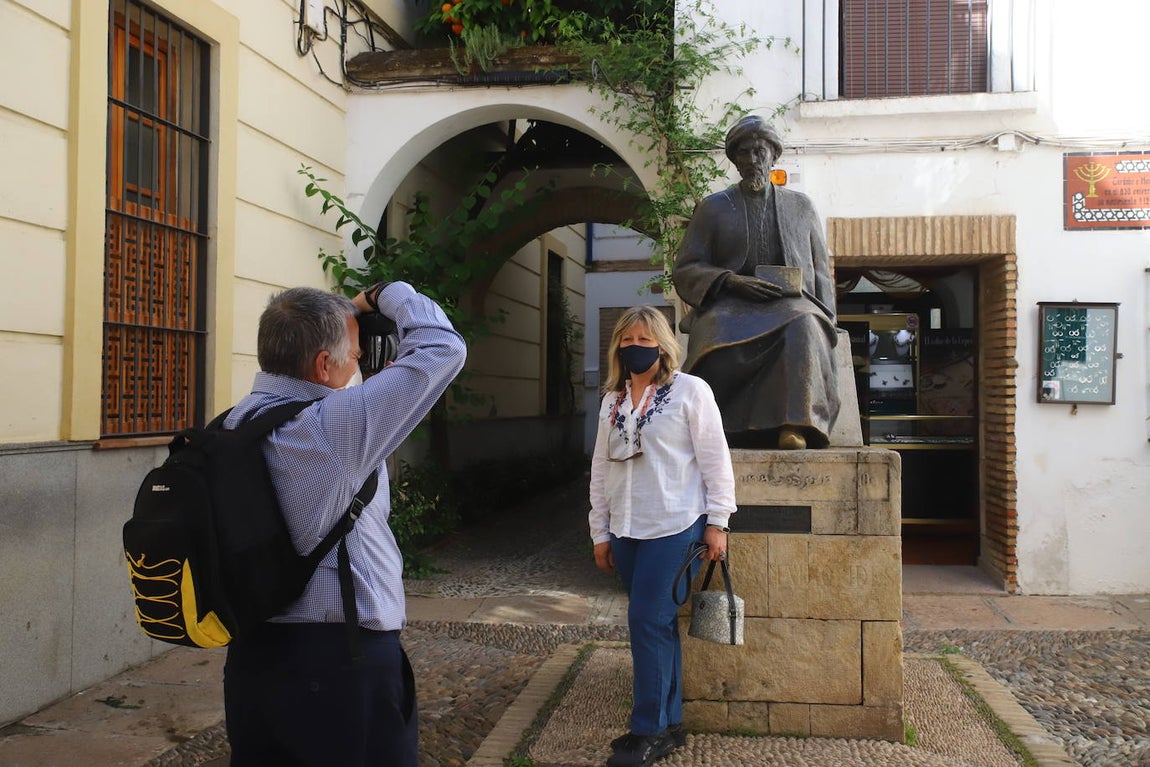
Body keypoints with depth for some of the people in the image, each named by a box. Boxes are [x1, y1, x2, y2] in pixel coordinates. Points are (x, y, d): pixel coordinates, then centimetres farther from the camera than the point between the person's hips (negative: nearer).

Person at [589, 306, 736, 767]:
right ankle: (670, 725, 20)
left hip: (674, 527, -5)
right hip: (626, 530, 5)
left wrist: (717, 522, -7)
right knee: (658, 625, 10)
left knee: (648, 621, -8)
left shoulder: (690, 391, -4)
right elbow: (600, 468, 15)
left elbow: (714, 459, -5)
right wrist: (600, 532, 14)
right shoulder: (611, 400, 12)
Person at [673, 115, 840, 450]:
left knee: (803, 329, -37)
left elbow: (821, 271, 21)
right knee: (720, 335, -39)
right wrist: (732, 281, -11)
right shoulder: (713, 208, 15)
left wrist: (823, 317, 1)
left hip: (791, 304, 1)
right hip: (731, 305, -1)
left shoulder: (800, 206, 21)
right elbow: (686, 270, 8)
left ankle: (794, 427, -45)